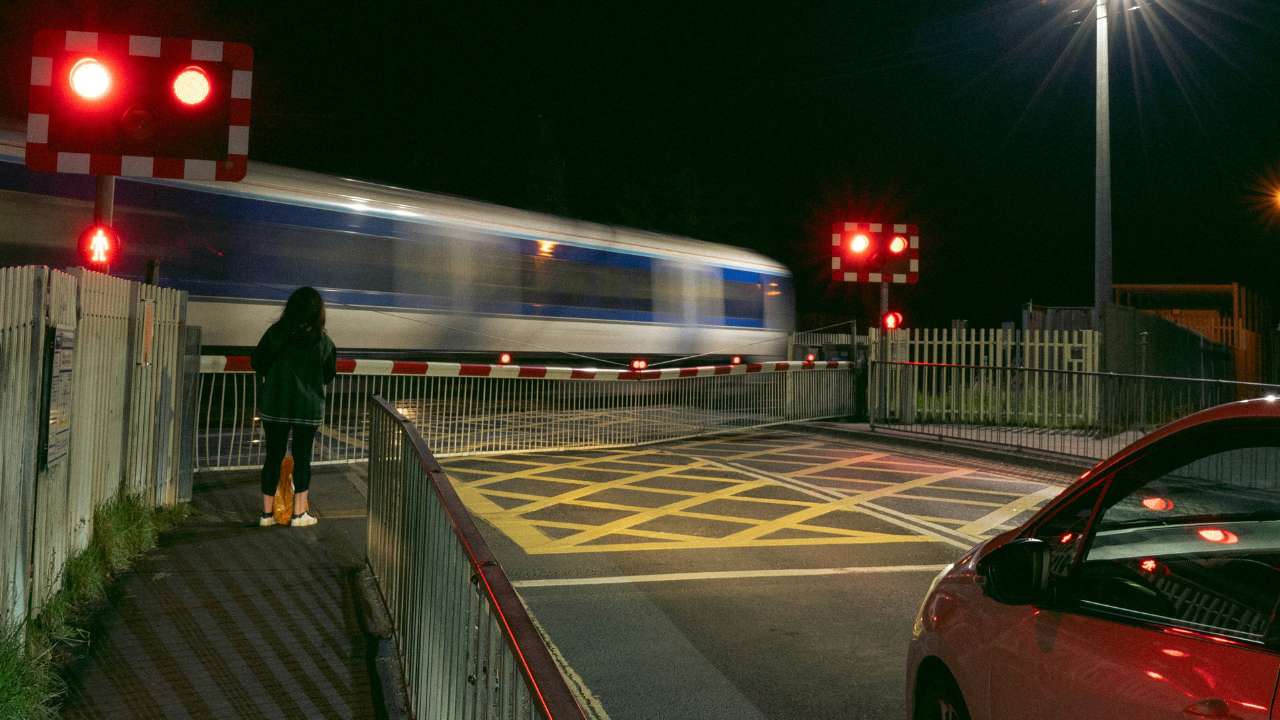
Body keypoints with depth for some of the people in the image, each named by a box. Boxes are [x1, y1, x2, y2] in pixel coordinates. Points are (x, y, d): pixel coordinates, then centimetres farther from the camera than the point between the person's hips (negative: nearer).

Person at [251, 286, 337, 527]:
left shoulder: (275, 333, -8)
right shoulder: (322, 341, -7)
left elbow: (257, 363, 0)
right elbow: (329, 375, 3)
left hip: (275, 405, 1)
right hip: (309, 407, -1)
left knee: (274, 456, 9)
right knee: (302, 457, 9)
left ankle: (267, 512, 13)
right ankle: (299, 513, 12)